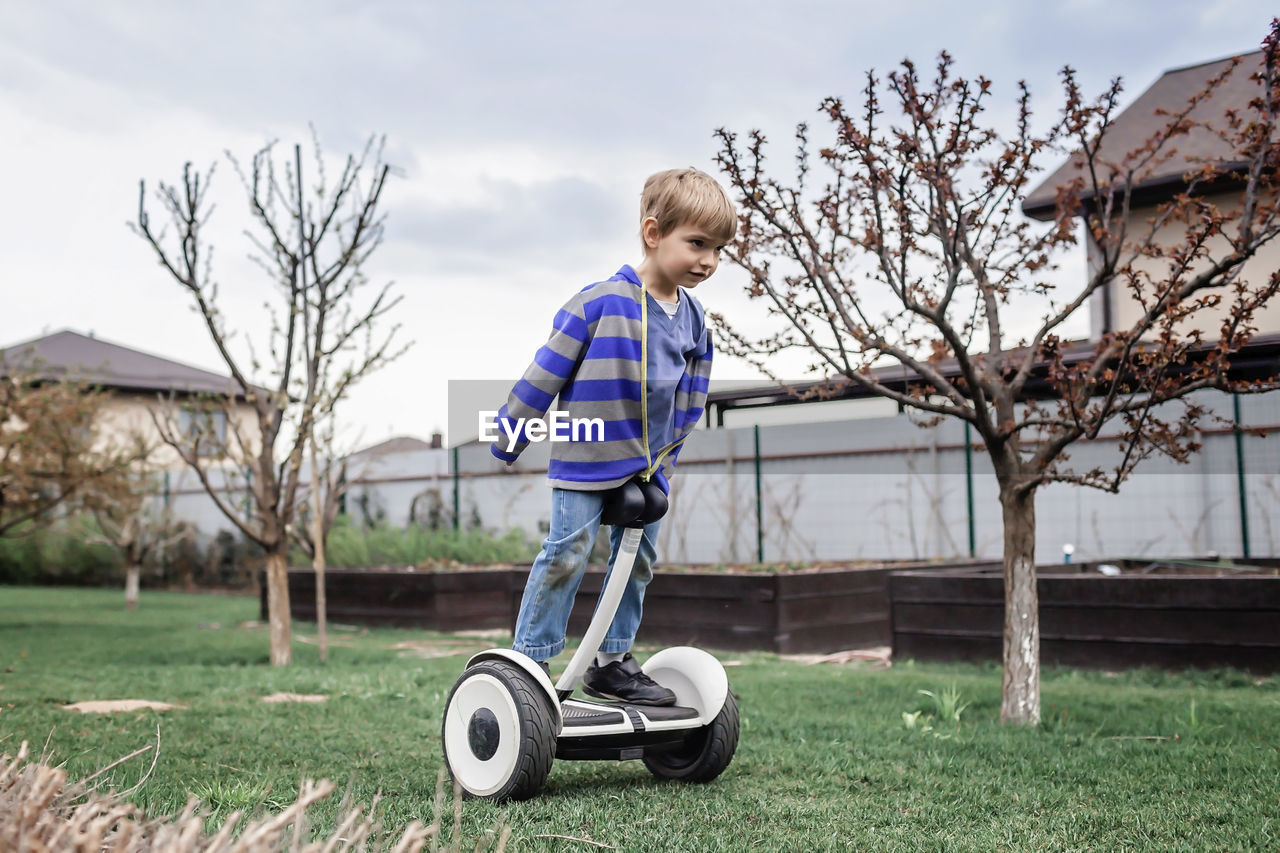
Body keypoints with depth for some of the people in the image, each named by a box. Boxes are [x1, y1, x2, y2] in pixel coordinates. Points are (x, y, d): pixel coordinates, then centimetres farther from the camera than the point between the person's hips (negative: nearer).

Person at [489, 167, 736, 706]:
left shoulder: (692, 319, 4)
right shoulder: (600, 303, -16)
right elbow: (545, 374, -11)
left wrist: (666, 459, 17)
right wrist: (508, 440, -6)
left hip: (649, 467, 7)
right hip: (586, 461, -6)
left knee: (638, 562, 11)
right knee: (565, 556, -4)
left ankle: (611, 663, 24)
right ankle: (529, 660, 8)